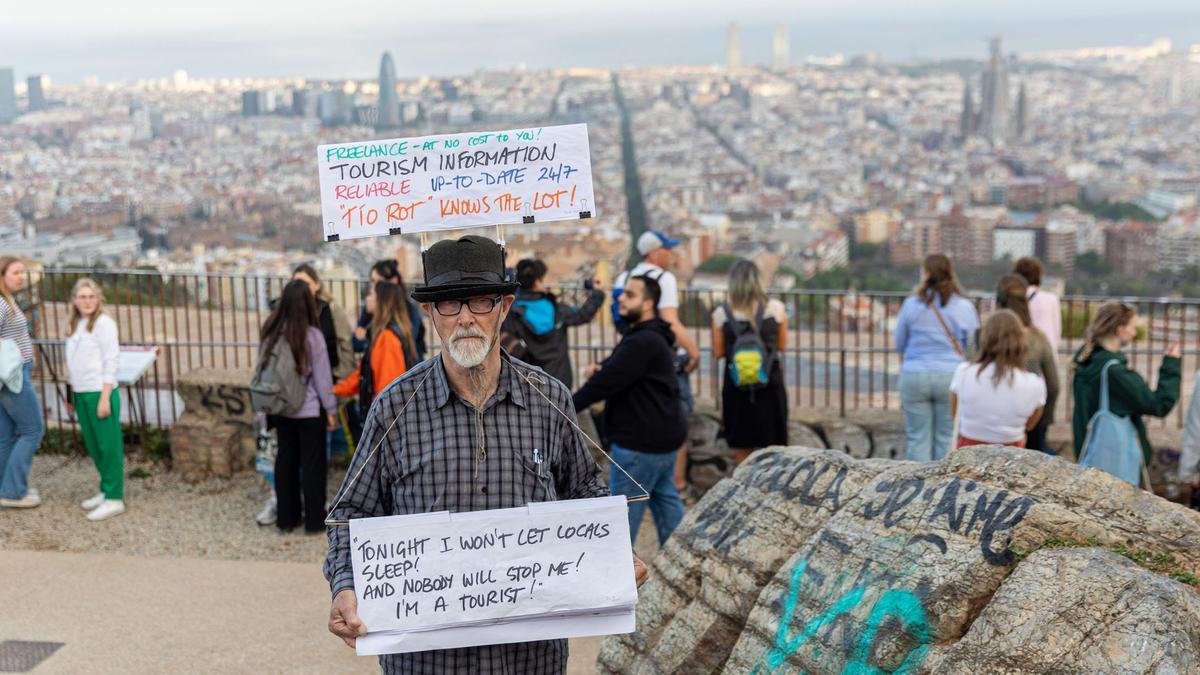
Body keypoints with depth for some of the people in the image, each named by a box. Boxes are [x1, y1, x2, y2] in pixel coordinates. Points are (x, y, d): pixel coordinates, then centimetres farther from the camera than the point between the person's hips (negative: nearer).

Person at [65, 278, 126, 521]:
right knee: (93, 446, 13)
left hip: (100, 393, -7)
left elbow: (111, 361, -12)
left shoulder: (103, 323, -9)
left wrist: (105, 397, -15)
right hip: (81, 394, 7)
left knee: (108, 446, -2)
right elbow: (73, 364, 17)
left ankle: (114, 499, 2)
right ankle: (106, 491, 24)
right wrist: (72, 395, 14)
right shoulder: (74, 324, 13)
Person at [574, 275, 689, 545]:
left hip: (641, 441, -11)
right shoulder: (650, 337, 14)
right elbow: (615, 368, 19)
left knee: (624, 509, -1)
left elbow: (606, 382, -24)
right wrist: (599, 367, -5)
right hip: (663, 433, 11)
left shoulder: (643, 343, -22)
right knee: (666, 499, 17)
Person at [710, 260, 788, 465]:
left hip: (737, 385, 0)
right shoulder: (776, 308, -6)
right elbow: (782, 345, 5)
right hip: (770, 382, 0)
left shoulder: (721, 314, -7)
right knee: (773, 444, 11)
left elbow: (718, 353, -1)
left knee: (742, 446, 13)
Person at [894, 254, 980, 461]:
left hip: (914, 375, 0)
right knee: (947, 439, 8)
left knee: (918, 438, 5)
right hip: (951, 376, 0)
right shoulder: (965, 307, -2)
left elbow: (899, 345, 8)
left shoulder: (911, 304, -3)